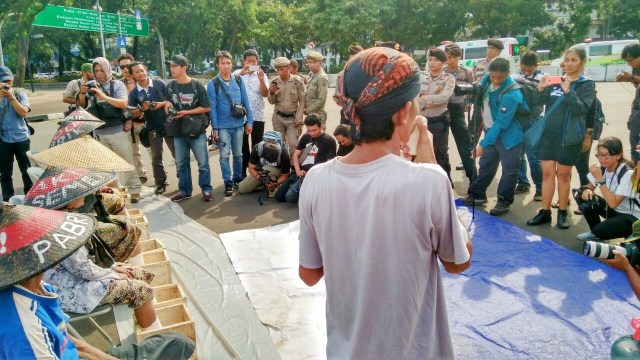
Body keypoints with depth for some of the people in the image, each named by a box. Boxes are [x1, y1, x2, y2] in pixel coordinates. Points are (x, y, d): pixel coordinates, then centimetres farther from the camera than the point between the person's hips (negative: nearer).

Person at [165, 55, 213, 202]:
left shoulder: (196, 85, -7)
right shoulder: (170, 86, 6)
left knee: (203, 163, 1)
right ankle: (184, 190, 24)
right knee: (181, 164, 12)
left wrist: (186, 112, -13)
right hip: (178, 132, 4)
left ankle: (206, 190, 13)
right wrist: (168, 104, -3)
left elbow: (207, 108, -7)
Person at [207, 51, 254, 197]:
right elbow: (212, 107, -5)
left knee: (238, 154, 12)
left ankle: (238, 178, 28)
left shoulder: (239, 80, 2)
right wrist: (215, 127, -8)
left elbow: (245, 101, 5)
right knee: (224, 155, -1)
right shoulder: (212, 83, -5)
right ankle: (228, 183, 8)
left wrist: (249, 121, 2)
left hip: (238, 124, 2)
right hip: (223, 126, -2)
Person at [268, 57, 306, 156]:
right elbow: (271, 102, 5)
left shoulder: (297, 81, -8)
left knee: (293, 144, -8)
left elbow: (302, 101, -6)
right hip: (278, 117, 3)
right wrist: (271, 93, -16)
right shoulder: (274, 82, -1)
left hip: (292, 117, -3)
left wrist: (299, 118, -9)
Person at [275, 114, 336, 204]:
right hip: (301, 173, 7)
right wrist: (298, 171, -3)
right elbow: (295, 155, 15)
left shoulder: (329, 141, -5)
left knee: (290, 197, -25)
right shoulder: (305, 137, 14)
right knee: (278, 196, 3)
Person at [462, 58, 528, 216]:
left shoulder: (511, 95, -30)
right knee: (486, 165, 17)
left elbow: (501, 123, -30)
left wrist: (483, 143, -29)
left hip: (509, 134, -7)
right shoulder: (487, 80, -8)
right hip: (491, 130, 7)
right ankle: (477, 195, 28)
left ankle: (504, 201, 15)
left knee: (509, 169, 2)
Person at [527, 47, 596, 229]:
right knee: (547, 173, 4)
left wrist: (568, 91, -23)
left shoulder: (587, 85, -1)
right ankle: (545, 212, 11)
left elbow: (582, 108, -13)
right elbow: (542, 103, 8)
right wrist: (541, 89, -11)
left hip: (569, 136, -3)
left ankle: (562, 212, 19)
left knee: (563, 174, 6)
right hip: (548, 133, 3)